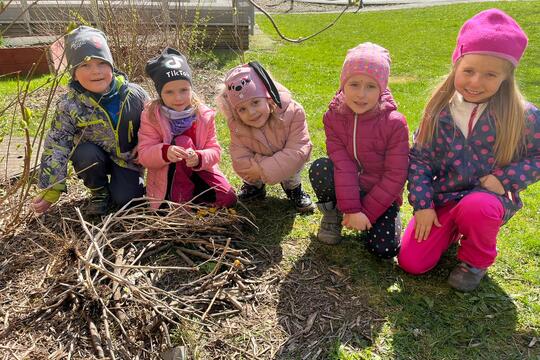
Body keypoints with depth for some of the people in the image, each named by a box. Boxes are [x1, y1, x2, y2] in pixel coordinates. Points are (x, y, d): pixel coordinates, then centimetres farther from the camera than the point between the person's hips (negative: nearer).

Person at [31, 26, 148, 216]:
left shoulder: (134, 95, -19)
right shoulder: (69, 105, -20)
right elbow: (56, 145, -17)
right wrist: (51, 190, -20)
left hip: (128, 157, -1)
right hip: (94, 157, 1)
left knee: (125, 199, -16)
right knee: (86, 154, -32)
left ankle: (130, 182, 22)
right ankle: (99, 192, -2)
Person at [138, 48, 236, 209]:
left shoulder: (204, 115, -8)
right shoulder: (151, 116, -12)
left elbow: (214, 150, -9)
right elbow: (144, 155, -16)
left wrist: (198, 158, -33)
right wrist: (165, 152, -40)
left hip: (198, 170, 3)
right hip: (167, 177, -2)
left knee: (228, 200, -14)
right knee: (183, 141, -29)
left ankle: (190, 192, 8)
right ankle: (181, 196, -20)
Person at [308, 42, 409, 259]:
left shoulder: (394, 123, -18)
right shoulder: (333, 116, -11)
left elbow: (395, 175, -16)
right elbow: (342, 164, -19)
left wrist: (367, 212, -18)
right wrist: (351, 208, -27)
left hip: (381, 194, -1)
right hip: (347, 189, 1)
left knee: (384, 248, -18)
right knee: (320, 169, -30)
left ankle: (390, 216, 17)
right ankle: (332, 214, 0)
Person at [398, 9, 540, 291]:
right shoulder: (439, 110, -5)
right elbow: (419, 158, 0)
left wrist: (504, 179, -17)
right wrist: (423, 204, -8)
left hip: (490, 197, -2)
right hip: (443, 197, 3)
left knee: (475, 208, -40)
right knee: (411, 262, -8)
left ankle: (476, 261, -4)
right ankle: (452, 231, 24)